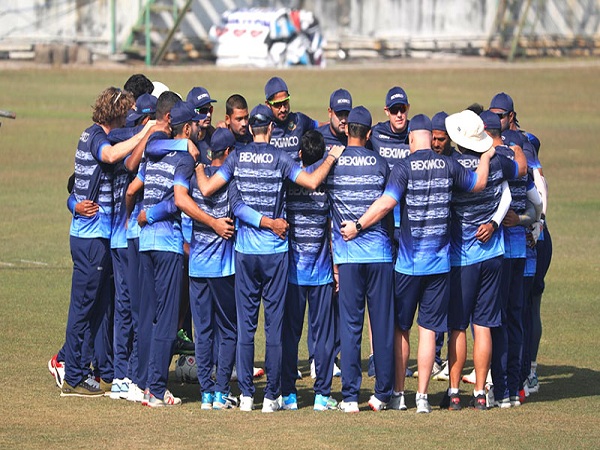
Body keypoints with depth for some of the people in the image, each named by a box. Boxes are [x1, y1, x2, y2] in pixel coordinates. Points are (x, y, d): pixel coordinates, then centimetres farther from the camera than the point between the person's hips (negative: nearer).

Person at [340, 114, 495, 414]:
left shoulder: (405, 167, -9)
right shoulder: (449, 166, 1)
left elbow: (386, 203, -20)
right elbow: (478, 184, 16)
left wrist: (358, 226, -13)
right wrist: (485, 158, 32)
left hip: (408, 262, -2)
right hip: (439, 262, 3)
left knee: (400, 328, 10)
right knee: (428, 329, 5)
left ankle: (397, 394, 13)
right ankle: (422, 397, 3)